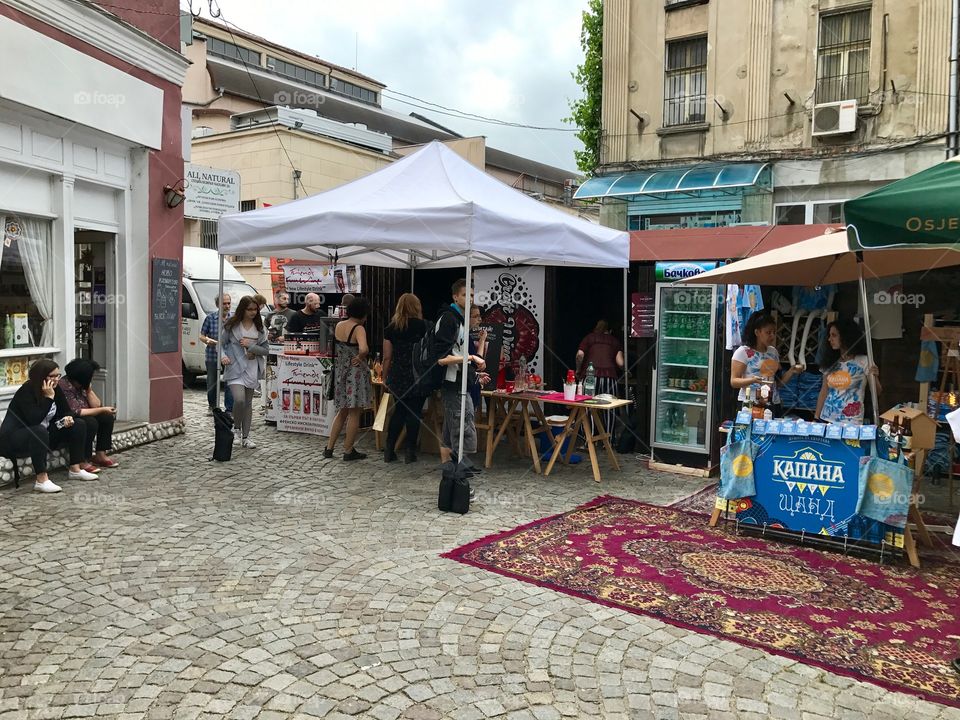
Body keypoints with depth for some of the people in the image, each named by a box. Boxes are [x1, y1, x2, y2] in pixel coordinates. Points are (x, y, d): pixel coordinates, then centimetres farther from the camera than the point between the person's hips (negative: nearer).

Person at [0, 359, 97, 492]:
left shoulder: (55, 388, -1)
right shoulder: (26, 391, -22)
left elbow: (66, 410, 7)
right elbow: (34, 419, -32)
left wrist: (68, 418, -17)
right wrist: (49, 397, -32)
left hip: (43, 436, 8)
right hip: (13, 438, -8)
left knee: (79, 426, -4)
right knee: (39, 431, -40)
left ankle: (75, 470, -2)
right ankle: (42, 480, -40)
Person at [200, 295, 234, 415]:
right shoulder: (210, 318, 1)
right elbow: (202, 336, 5)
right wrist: (208, 340, -16)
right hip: (212, 356, 0)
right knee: (212, 383, 10)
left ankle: (229, 410, 5)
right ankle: (212, 406, 32)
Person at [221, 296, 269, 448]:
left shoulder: (259, 328, 5)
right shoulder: (231, 325, -3)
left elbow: (266, 349, 4)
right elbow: (221, 343, 2)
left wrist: (250, 345, -11)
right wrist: (223, 356, -17)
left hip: (251, 370, 4)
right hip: (235, 368, -4)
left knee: (248, 403, 10)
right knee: (239, 400, -21)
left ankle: (245, 437, 20)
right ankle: (236, 427, 7)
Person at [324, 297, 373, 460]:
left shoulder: (338, 325, 5)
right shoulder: (358, 329, -17)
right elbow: (363, 349, -34)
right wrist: (360, 358, -16)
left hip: (340, 371, 7)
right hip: (356, 372, -7)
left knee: (342, 412, 20)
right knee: (354, 413, 6)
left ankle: (329, 447, 20)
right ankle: (348, 450, 12)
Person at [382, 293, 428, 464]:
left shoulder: (391, 328, 5)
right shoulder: (422, 326, -3)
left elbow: (387, 357, 5)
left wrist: (385, 378, 15)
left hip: (397, 376, 3)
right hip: (418, 376, -3)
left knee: (399, 411, 14)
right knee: (414, 412, 4)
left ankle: (389, 450, 16)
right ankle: (410, 452, 8)